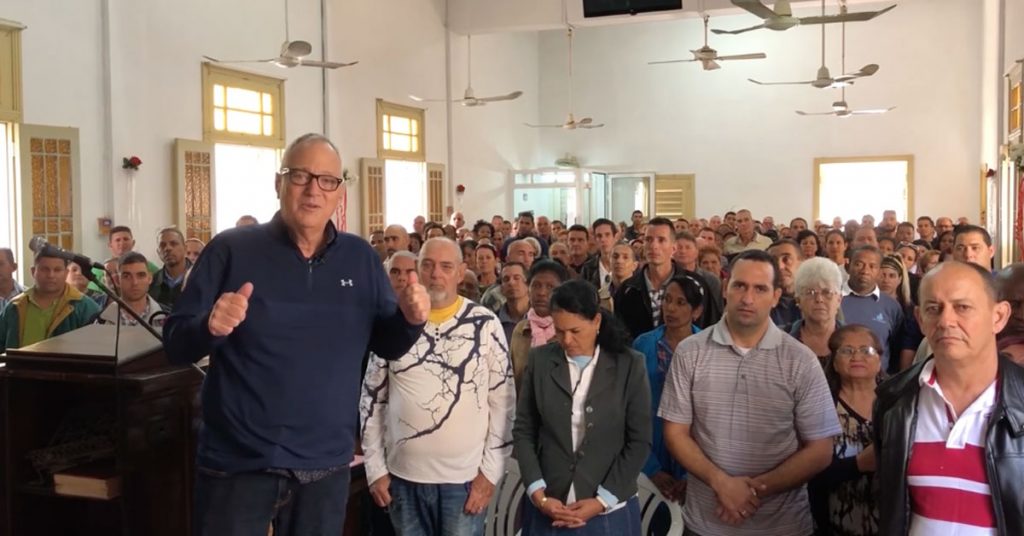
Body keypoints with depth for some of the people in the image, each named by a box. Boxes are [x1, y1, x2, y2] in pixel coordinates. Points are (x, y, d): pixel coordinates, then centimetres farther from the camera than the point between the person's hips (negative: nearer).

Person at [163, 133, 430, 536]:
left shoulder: (361, 258, 4)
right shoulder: (231, 249, -7)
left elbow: (387, 346, 8)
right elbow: (175, 345, -5)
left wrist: (409, 319, -13)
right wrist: (210, 326, -27)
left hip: (326, 466, 3)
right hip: (238, 465, -3)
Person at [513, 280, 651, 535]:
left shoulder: (629, 365, -5)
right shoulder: (540, 360, -1)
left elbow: (639, 442, -4)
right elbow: (523, 431, 2)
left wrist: (602, 501, -9)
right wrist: (537, 492, -7)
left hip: (610, 510, -1)